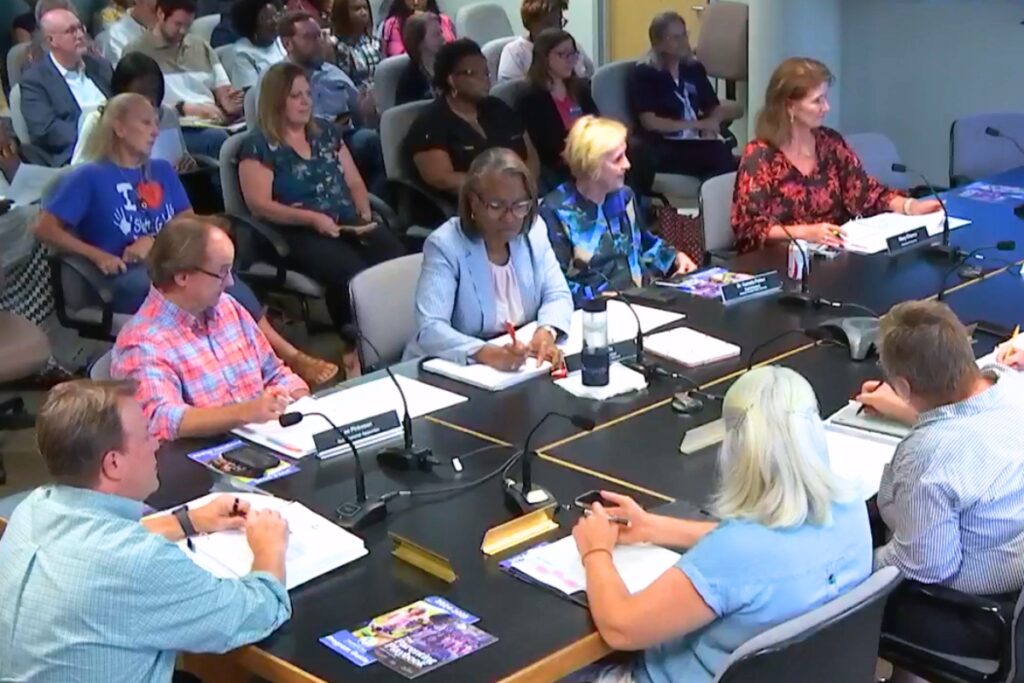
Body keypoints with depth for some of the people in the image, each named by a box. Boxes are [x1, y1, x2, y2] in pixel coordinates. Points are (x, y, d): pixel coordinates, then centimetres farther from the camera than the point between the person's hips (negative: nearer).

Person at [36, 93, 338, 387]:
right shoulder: (89, 177, 4)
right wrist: (98, 255, -13)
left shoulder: (162, 170, 20)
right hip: (129, 278, -5)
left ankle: (290, 357, -42)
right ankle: (290, 359, -40)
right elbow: (45, 228, -2)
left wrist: (154, 239, -5)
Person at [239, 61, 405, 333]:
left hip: (351, 224, 5)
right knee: (353, 274, -35)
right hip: (301, 234, -5)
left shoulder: (326, 133, 21)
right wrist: (312, 218, -16)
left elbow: (355, 182, 22)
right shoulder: (258, 146, 2)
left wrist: (365, 214, 1)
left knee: (399, 261, -26)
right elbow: (260, 205, -7)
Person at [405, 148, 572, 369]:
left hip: (523, 366, 4)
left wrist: (546, 332, -19)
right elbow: (430, 329, -24)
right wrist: (488, 353, -39)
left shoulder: (534, 229, 1)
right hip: (454, 369, -4)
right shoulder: (444, 245, -15)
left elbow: (557, 295, 3)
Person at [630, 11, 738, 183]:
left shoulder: (694, 68, 20)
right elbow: (649, 122, -8)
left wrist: (711, 124, -3)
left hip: (697, 142, 5)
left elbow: (715, 108, 22)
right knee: (722, 157, -33)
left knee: (723, 153, -32)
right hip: (664, 147, -5)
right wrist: (698, 124, -8)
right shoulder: (644, 74, 2)